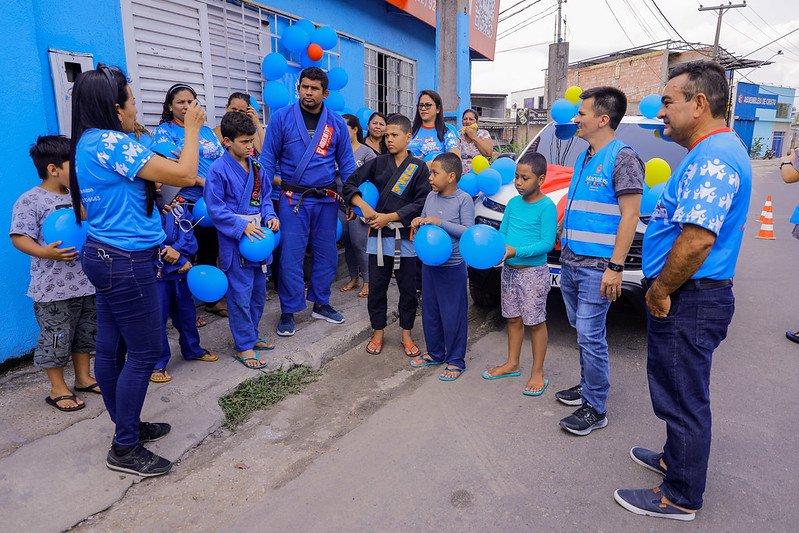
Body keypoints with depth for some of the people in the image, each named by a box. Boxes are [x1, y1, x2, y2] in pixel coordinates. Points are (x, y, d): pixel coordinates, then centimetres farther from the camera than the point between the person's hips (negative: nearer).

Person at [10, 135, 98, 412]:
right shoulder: (30, 201, -12)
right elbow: (20, 238, -19)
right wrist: (46, 253, -33)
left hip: (87, 282, 7)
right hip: (53, 289, -7)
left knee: (86, 332, 18)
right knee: (56, 339, 5)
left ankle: (84, 377, 34)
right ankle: (58, 389, 20)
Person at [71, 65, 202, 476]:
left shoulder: (85, 143, 12)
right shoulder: (111, 143, -19)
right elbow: (185, 174, -22)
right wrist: (192, 128, -8)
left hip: (103, 255, 10)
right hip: (126, 262, -10)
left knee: (112, 348, 16)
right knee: (145, 351, 0)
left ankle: (127, 426, 31)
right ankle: (125, 449, 12)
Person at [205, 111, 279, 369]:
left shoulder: (256, 166, 8)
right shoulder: (219, 169, -12)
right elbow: (216, 209, -14)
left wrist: (270, 216, -3)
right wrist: (243, 226, -20)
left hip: (258, 236, 7)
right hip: (235, 241, -7)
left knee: (259, 291, 16)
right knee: (240, 295, 0)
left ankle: (251, 335, 33)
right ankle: (244, 346, 13)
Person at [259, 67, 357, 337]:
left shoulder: (337, 123, 5)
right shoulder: (281, 117, -2)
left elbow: (346, 162, 10)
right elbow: (268, 158, 0)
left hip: (327, 199, 3)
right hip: (293, 199, -3)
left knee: (326, 253, 10)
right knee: (291, 255, -2)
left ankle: (320, 303, 28)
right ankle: (288, 311, 13)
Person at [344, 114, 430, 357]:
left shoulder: (419, 167, 1)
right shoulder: (377, 163, 7)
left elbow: (421, 203, -7)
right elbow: (350, 184, 4)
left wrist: (390, 217, -14)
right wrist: (364, 208, -12)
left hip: (406, 237, -2)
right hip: (378, 236, 2)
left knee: (408, 288, 7)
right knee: (376, 287, 8)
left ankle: (406, 334, 24)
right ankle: (378, 332, 24)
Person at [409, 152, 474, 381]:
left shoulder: (464, 199, -12)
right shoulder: (431, 196, 6)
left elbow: (468, 231, -18)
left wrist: (439, 222, -23)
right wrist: (417, 224, -7)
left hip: (453, 266, -6)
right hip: (430, 263, 6)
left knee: (453, 314, 3)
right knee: (430, 311, 16)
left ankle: (455, 361, 18)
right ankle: (435, 353, 34)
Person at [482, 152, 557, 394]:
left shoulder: (547, 206, -13)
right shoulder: (513, 203, 6)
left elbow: (547, 243, -17)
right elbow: (502, 233, 11)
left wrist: (515, 251, -25)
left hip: (533, 272, -6)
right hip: (509, 270, 6)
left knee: (535, 321, 3)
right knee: (513, 319, 17)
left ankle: (538, 373, 16)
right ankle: (512, 364, 32)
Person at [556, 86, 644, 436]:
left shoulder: (622, 157, -11)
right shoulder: (584, 158, 15)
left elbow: (630, 216, -16)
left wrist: (615, 267, -20)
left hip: (596, 266, -8)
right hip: (570, 261, 9)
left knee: (590, 336, -4)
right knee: (581, 331, 17)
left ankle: (595, 409, 9)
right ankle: (588, 386, 33)